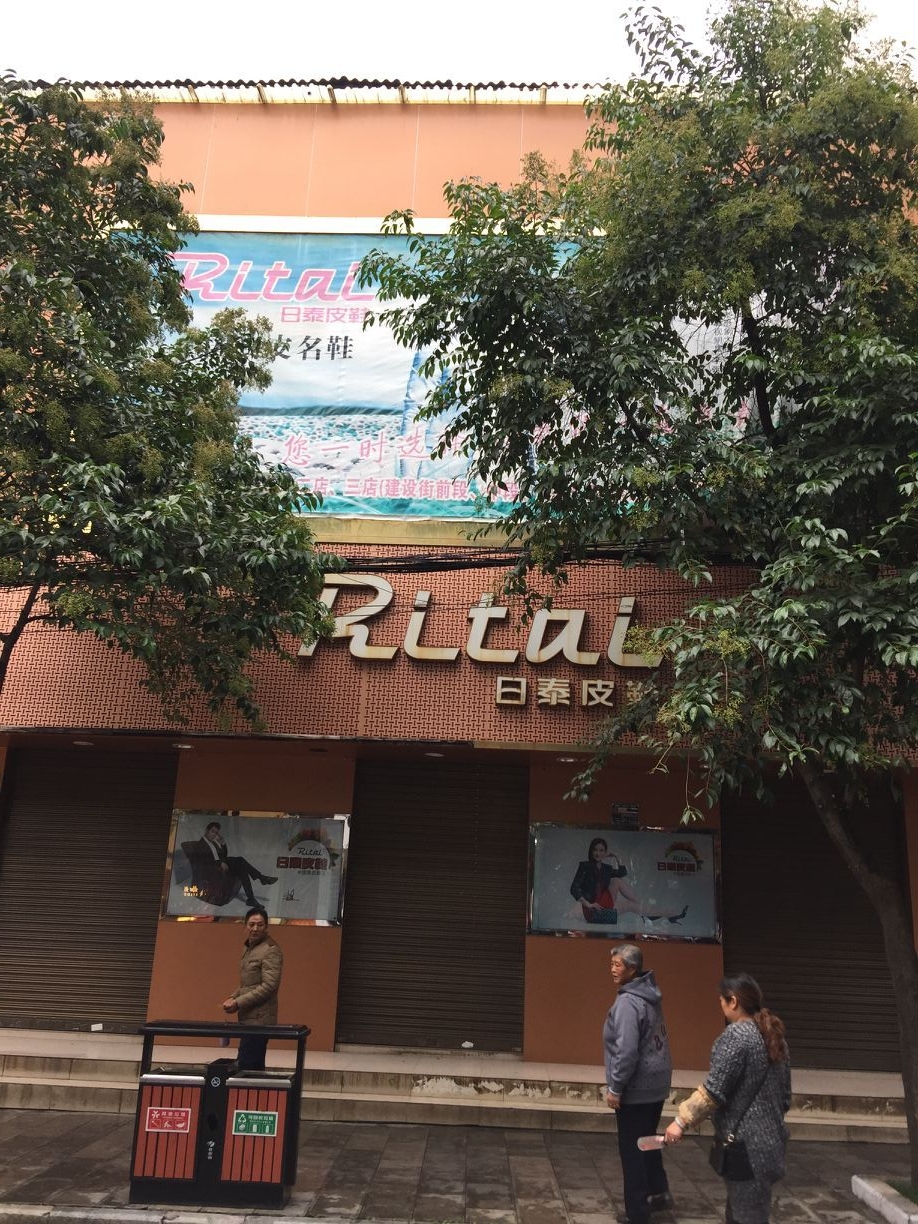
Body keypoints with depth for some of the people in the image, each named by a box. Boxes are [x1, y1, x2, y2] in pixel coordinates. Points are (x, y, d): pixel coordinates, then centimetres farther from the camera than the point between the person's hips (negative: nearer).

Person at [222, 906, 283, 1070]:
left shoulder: (271, 950, -13)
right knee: (254, 1067, 12)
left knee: (245, 1068, -10)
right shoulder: (247, 948, 15)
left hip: (259, 1019, -9)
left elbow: (269, 986, -20)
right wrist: (233, 997, 7)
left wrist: (238, 1003, -18)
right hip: (249, 1017, 9)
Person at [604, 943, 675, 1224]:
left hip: (636, 1088, -9)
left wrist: (615, 1087, -17)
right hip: (656, 1083, 9)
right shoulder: (649, 995, 6)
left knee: (632, 1149, 4)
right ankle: (659, 1192, 32)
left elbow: (626, 1051, -27)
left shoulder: (628, 1002, -24)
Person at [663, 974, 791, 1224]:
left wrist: (681, 1120, -16)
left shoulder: (736, 1035, -17)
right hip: (769, 1138, 9)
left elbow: (714, 1089, -21)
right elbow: (785, 1092, 15)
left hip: (745, 1143, -9)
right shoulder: (773, 1035, 9)